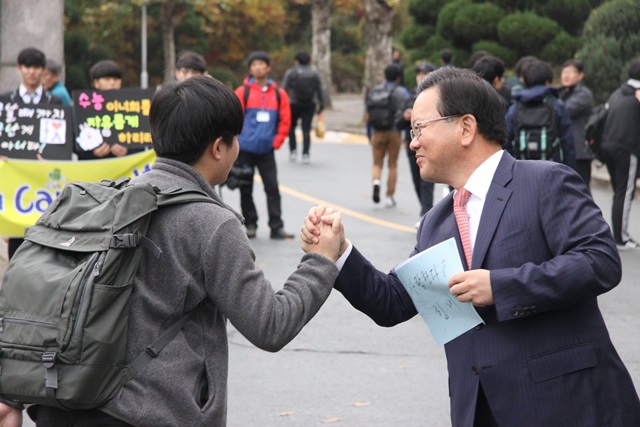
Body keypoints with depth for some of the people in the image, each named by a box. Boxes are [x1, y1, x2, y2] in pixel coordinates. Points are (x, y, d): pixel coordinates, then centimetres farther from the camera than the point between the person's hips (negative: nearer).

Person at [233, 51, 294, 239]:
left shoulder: (279, 93, 3)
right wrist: (236, 139, -7)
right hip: (245, 149, -1)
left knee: (272, 188, -2)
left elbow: (285, 120, 5)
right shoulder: (242, 92, -4)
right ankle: (250, 224, 18)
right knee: (246, 189, 7)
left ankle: (276, 227, 1)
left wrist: (277, 141, -1)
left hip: (267, 150, 1)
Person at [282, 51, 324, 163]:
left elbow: (284, 90, -8)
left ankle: (293, 151, 7)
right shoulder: (314, 74, 7)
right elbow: (320, 91, 6)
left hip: (294, 104, -2)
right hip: (309, 105, 2)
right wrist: (321, 106, 10)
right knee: (306, 130, 2)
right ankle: (305, 154, -6)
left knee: (291, 127, 16)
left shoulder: (291, 73, -2)